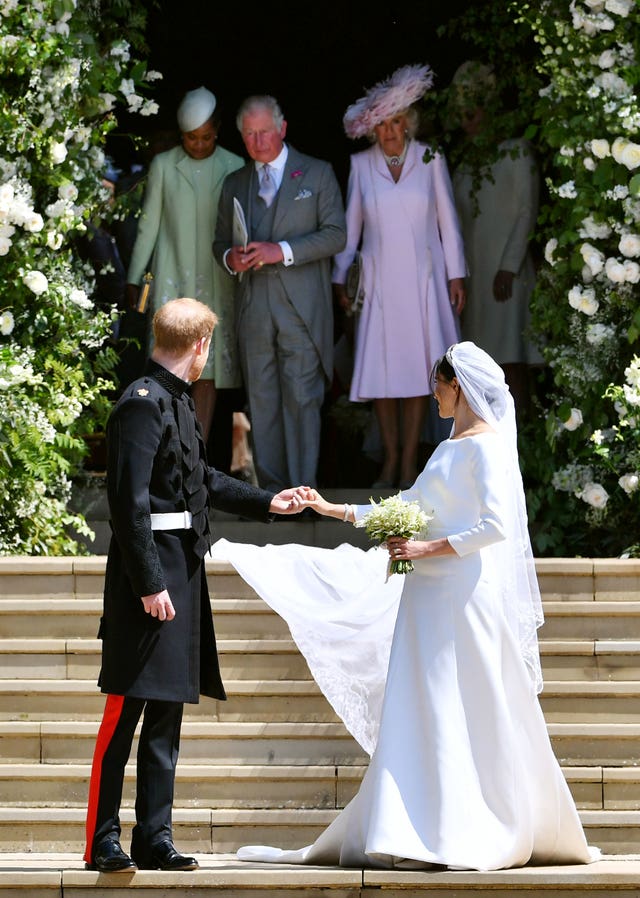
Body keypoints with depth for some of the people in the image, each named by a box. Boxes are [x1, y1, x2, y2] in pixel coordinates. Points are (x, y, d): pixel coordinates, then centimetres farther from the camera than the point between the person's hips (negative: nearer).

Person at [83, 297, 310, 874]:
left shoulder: (177, 402, 15)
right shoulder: (144, 405, -14)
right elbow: (131, 501, -19)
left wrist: (266, 503, 36)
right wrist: (149, 584, -21)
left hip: (183, 575, 10)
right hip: (150, 574, -10)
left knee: (166, 716, 11)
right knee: (125, 711, -6)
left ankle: (155, 838, 15)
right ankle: (104, 842, -3)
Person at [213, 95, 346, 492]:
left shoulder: (318, 174, 6)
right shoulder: (234, 184, 17)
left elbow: (336, 235, -2)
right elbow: (221, 241, 23)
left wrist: (282, 251, -13)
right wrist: (230, 257, -2)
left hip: (302, 307, -4)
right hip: (253, 307, 4)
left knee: (301, 397, -8)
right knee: (261, 399, 3)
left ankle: (303, 488, -6)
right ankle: (271, 487, 7)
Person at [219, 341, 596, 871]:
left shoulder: (486, 446, -8)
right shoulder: (449, 449, 19)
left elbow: (496, 525, -18)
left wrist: (429, 549, -16)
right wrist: (334, 510, 22)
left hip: (465, 594, -9)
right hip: (429, 597, 9)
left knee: (468, 715, -8)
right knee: (421, 713, 3)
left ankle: (471, 842, -6)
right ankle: (421, 835, 2)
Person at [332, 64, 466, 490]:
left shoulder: (430, 159, 0)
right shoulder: (361, 164, 4)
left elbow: (447, 220, 3)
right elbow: (350, 225, 10)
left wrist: (456, 275, 1)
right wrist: (340, 277, 9)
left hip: (422, 279, -1)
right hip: (379, 280, 1)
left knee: (417, 367, -1)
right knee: (381, 371, 0)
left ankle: (410, 462, 4)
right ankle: (390, 459, 9)